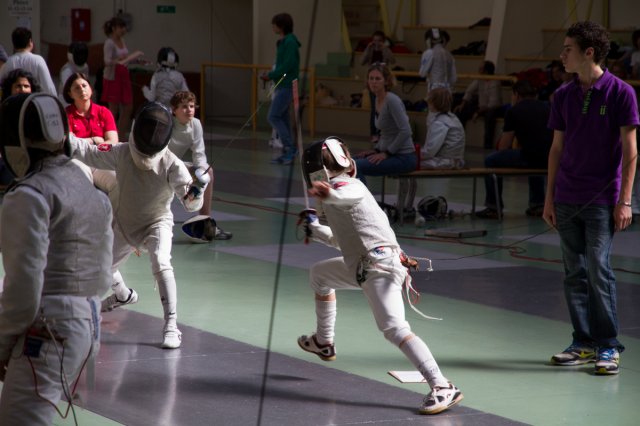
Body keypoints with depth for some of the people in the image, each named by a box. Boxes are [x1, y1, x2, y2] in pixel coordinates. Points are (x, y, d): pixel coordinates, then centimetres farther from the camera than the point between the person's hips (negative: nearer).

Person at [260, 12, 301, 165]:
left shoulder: (290, 42, -15)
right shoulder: (283, 42, 14)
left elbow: (287, 66, -21)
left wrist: (270, 75, -13)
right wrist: (270, 74, 4)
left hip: (287, 86, -10)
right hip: (282, 85, 10)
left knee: (273, 117, -11)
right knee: (282, 118, 8)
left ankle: (290, 147, -8)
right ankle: (287, 153, 10)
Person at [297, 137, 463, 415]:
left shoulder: (347, 186, -7)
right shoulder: (341, 192, 22)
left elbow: (346, 194, -35)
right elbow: (345, 240, 32)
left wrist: (327, 193, -55)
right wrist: (315, 230, 36)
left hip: (379, 266, -10)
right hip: (362, 265, 10)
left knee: (394, 329, -24)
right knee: (319, 275, 29)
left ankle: (443, 388, -33)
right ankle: (324, 342, 43)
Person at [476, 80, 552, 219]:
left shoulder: (514, 111, 5)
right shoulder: (546, 107, 20)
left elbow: (503, 147, 9)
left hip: (530, 158, -6)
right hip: (549, 160, 6)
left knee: (490, 161, 14)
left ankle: (493, 207, 15)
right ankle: (538, 204, 35)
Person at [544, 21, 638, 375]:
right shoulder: (563, 96, 9)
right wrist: (549, 198, 10)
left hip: (602, 200, -5)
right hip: (567, 200, 5)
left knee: (599, 270, -9)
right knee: (575, 273, 7)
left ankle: (608, 346, 0)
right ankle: (583, 343, 14)